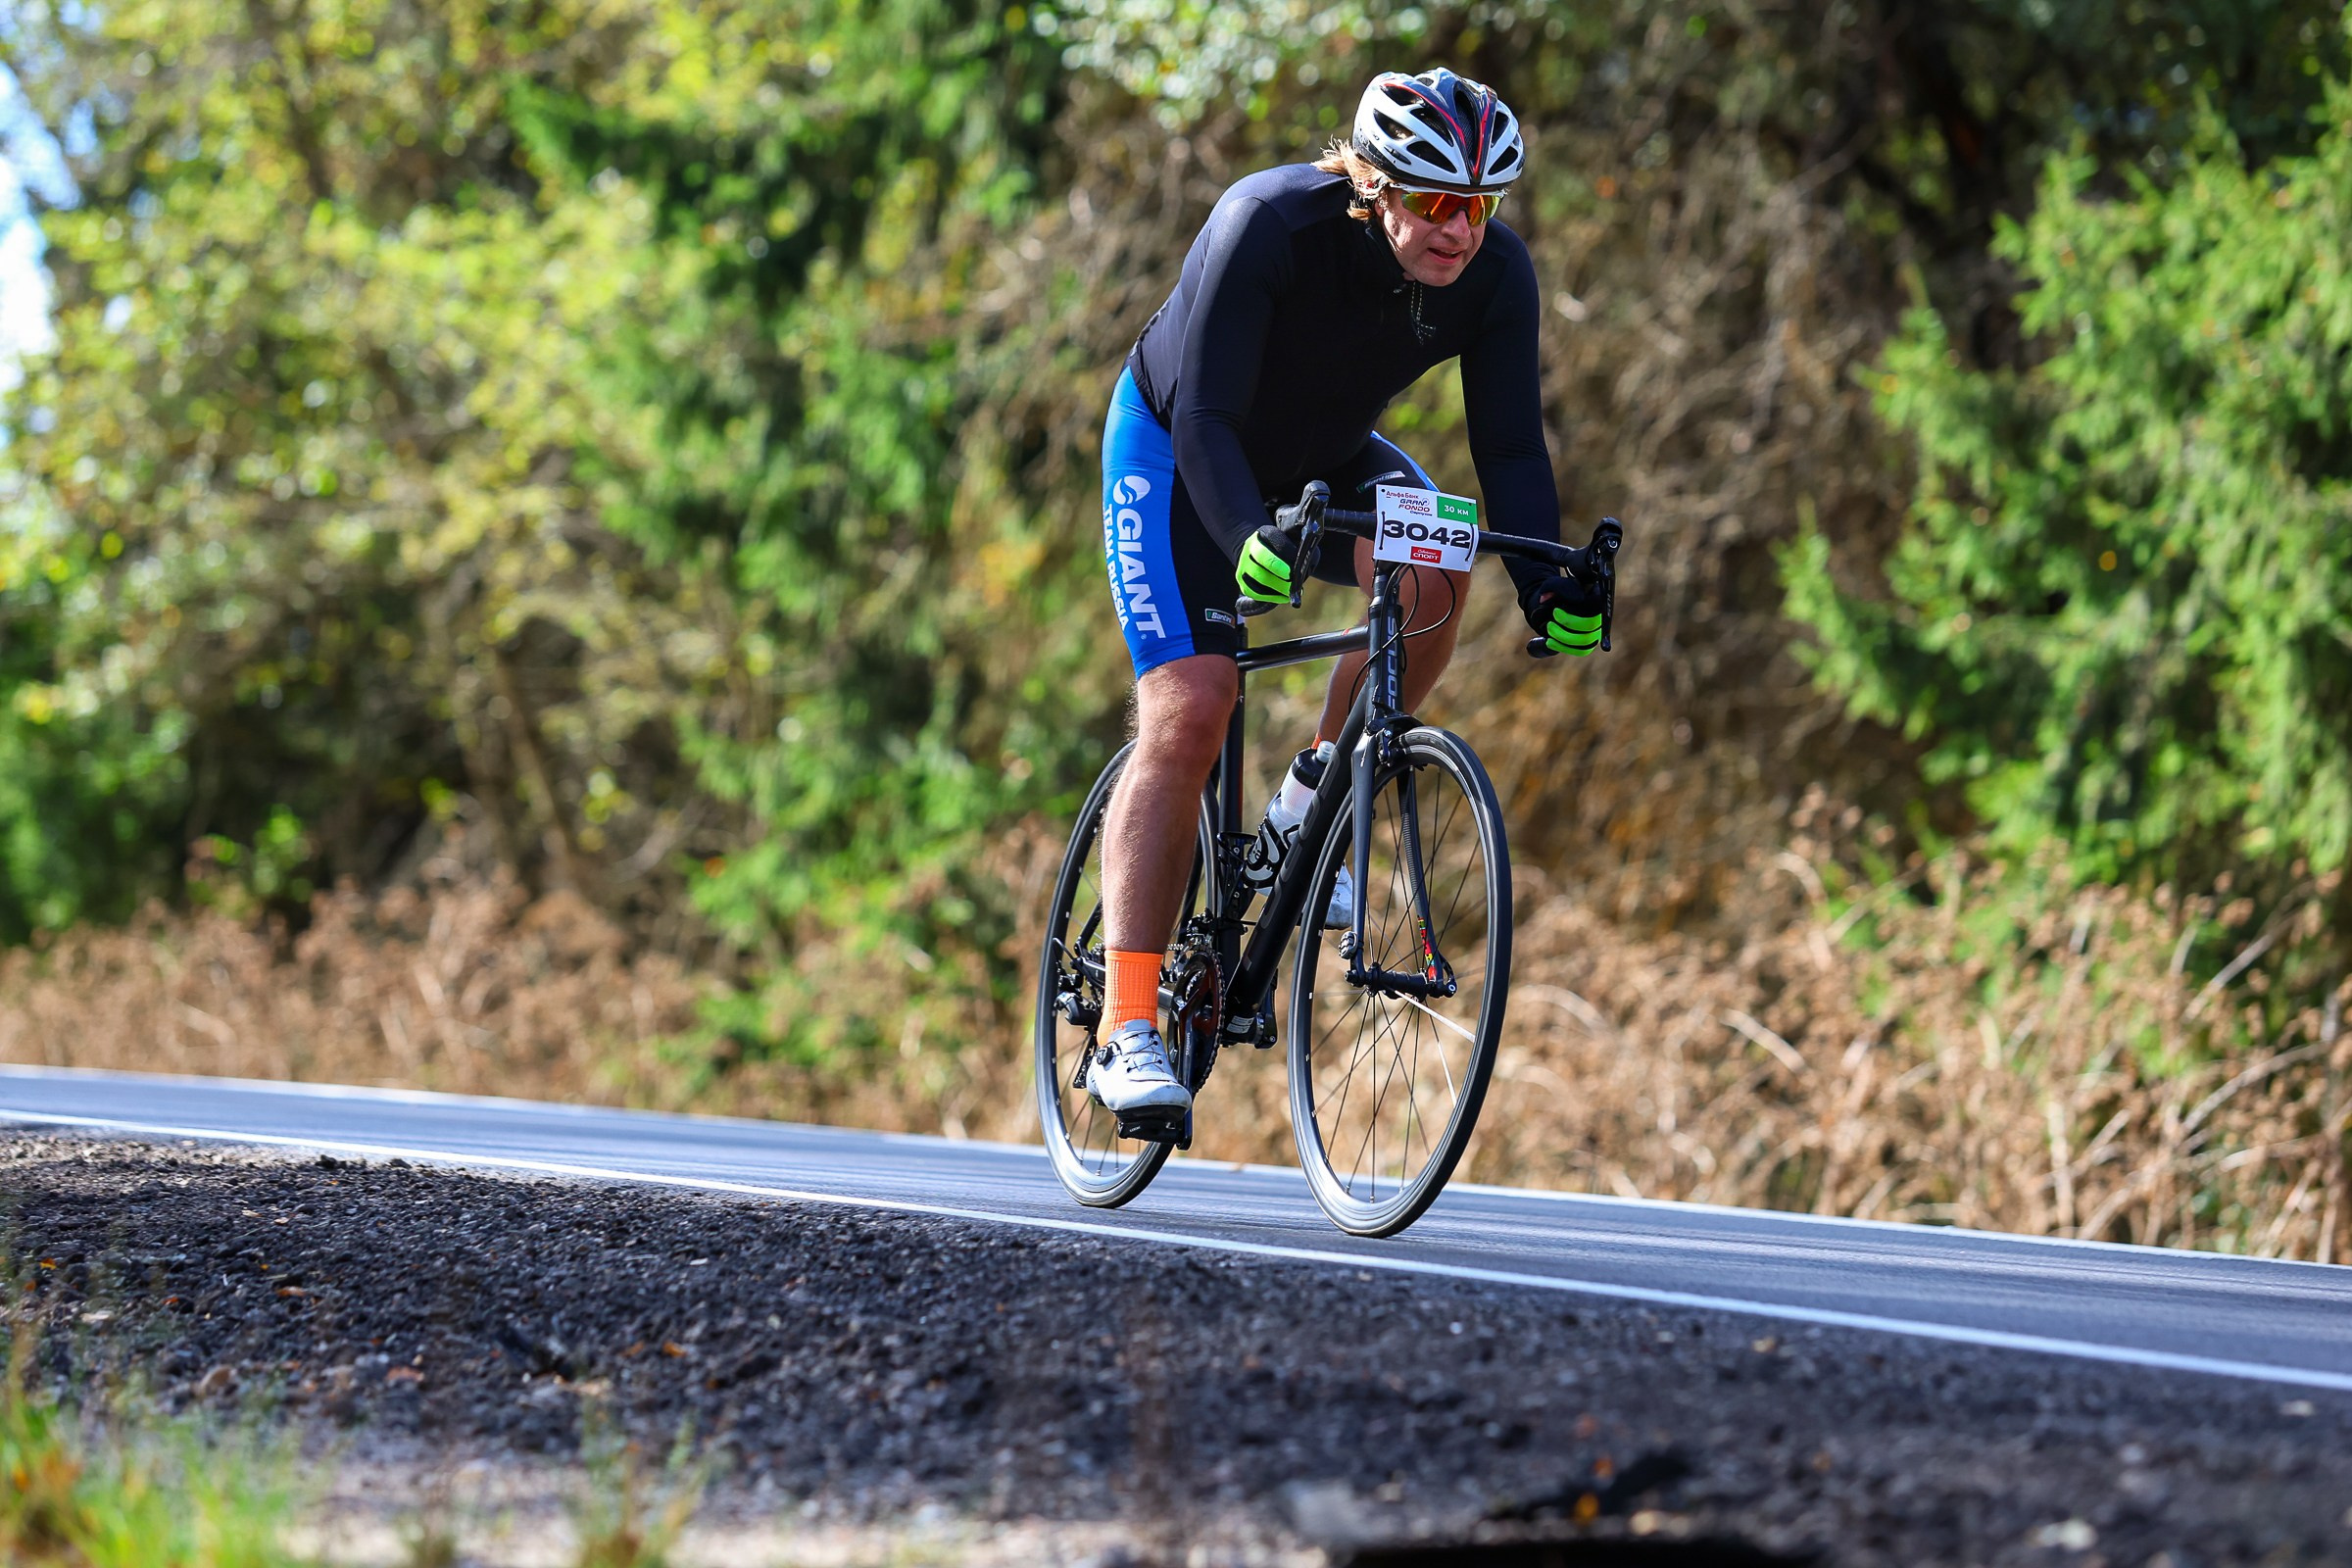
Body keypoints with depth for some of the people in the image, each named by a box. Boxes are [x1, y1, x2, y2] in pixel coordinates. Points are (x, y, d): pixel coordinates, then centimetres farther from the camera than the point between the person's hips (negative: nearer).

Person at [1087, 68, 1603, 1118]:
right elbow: (1204, 418, -35)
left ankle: (1306, 810, -5)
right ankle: (1126, 1031, -18)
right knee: (1188, 715, -18)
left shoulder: (1495, 275, -21)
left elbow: (1510, 447, -18)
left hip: (1327, 458, 4)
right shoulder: (1267, 225, -34)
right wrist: (1252, 539, -51)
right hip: (1175, 449, -4)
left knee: (1430, 581, -28)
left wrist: (1547, 582, -34)